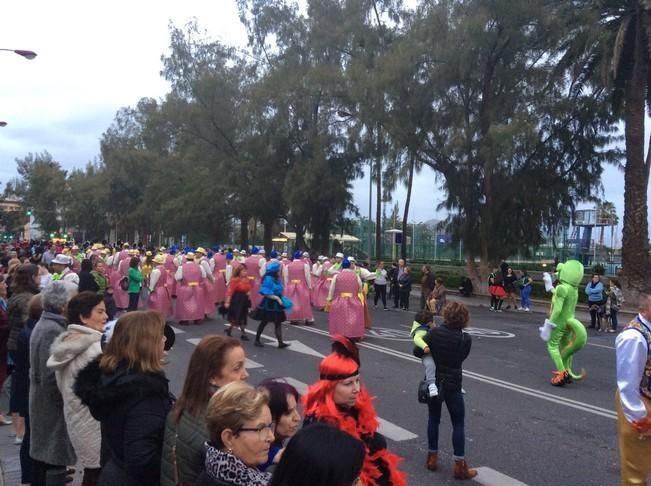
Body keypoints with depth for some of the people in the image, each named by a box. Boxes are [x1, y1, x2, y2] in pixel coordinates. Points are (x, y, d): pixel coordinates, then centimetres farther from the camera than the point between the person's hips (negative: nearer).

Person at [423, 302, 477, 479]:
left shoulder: (434, 332, -10)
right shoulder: (466, 339, -13)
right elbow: (461, 358, 2)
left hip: (433, 382, 2)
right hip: (452, 385, -2)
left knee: (433, 419, 16)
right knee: (458, 424, 7)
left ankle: (432, 458, 24)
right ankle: (460, 467, 9)